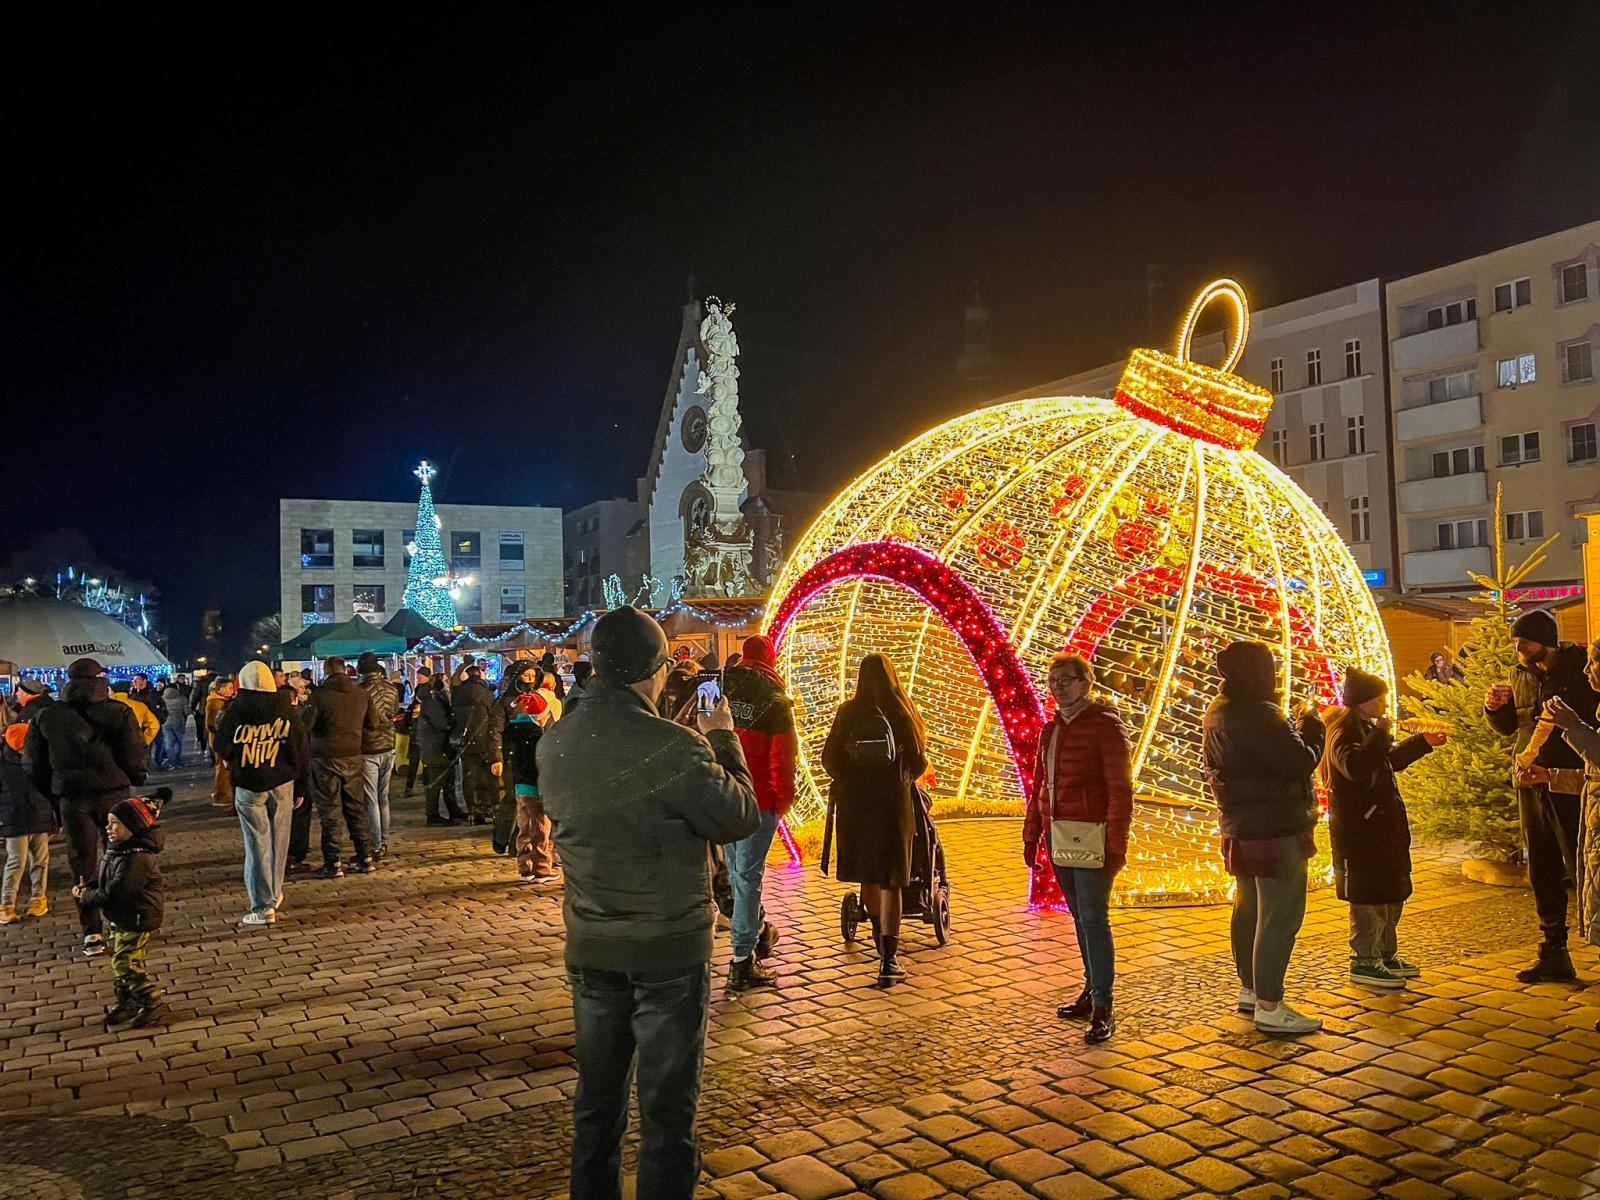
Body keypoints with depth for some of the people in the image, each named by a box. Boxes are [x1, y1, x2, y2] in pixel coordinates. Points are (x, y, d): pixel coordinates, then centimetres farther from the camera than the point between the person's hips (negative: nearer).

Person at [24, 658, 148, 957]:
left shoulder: (47, 717, 1)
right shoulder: (118, 713, -9)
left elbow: (34, 764, 5)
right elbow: (136, 757, -10)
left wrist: (54, 795, 14)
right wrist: (135, 779, 10)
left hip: (71, 800, 2)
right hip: (114, 795, -2)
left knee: (82, 865, 9)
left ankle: (92, 933, 9)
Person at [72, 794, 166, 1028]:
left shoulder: (136, 858, -25)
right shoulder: (118, 851, 9)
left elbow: (115, 892, -26)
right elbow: (105, 881, 18)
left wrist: (88, 897, -13)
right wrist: (86, 889, -1)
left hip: (138, 919, -10)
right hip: (124, 918, 10)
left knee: (126, 962, -7)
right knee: (119, 960, 18)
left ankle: (152, 1004, 1)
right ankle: (126, 1002, 32)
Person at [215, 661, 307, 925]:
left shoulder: (234, 712, -9)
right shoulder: (286, 710, -2)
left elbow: (222, 749, 5)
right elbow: (300, 750, 2)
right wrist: (300, 785, 11)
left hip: (248, 786, -2)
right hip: (282, 784, 2)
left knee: (257, 844, 1)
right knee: (278, 841, 14)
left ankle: (263, 906, 1)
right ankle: (274, 894, 27)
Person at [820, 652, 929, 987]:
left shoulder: (847, 712, -4)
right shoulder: (902, 713, -6)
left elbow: (829, 757, -2)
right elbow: (918, 763, -1)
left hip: (854, 802, 2)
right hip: (893, 804, -2)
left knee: (866, 873, 18)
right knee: (889, 878, -1)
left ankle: (882, 940, 36)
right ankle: (888, 959, -7)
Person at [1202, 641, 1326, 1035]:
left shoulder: (1217, 713, 10)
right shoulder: (1257, 714, -22)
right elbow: (1300, 761, -21)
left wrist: (1294, 726, 9)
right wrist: (1311, 725, -5)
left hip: (1240, 827, 10)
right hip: (1275, 829, -10)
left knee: (1249, 909, 18)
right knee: (1278, 917, -5)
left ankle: (1249, 989, 29)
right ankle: (1269, 1007, -1)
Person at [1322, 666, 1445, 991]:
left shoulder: (1365, 729, 14)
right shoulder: (1345, 730, -17)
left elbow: (1392, 760, 31)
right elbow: (1354, 766, -37)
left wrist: (1423, 743, 25)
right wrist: (1380, 734, -33)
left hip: (1382, 825, 11)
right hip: (1360, 829, -11)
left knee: (1393, 892, 17)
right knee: (1369, 895, -6)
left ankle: (1385, 954, 28)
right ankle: (1363, 962, 2)